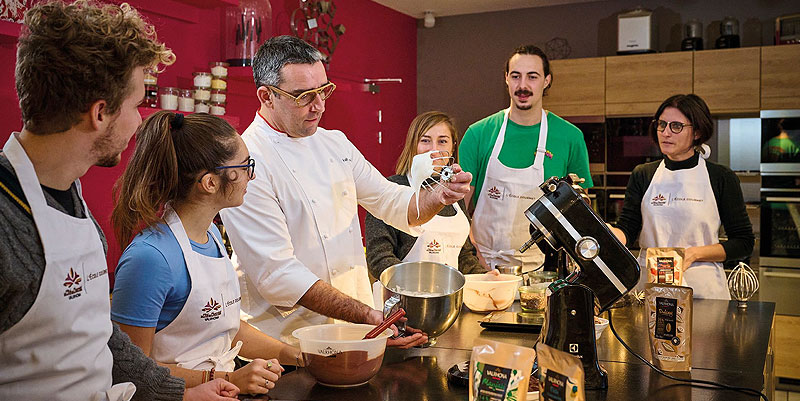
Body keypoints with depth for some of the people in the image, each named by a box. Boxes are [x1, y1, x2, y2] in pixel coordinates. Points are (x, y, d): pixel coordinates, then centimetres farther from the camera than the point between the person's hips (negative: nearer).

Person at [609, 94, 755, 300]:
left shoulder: (721, 178, -1)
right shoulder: (643, 175, 5)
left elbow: (744, 243, 0)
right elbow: (626, 232, -4)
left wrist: (693, 253, -14)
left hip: (702, 287, -2)